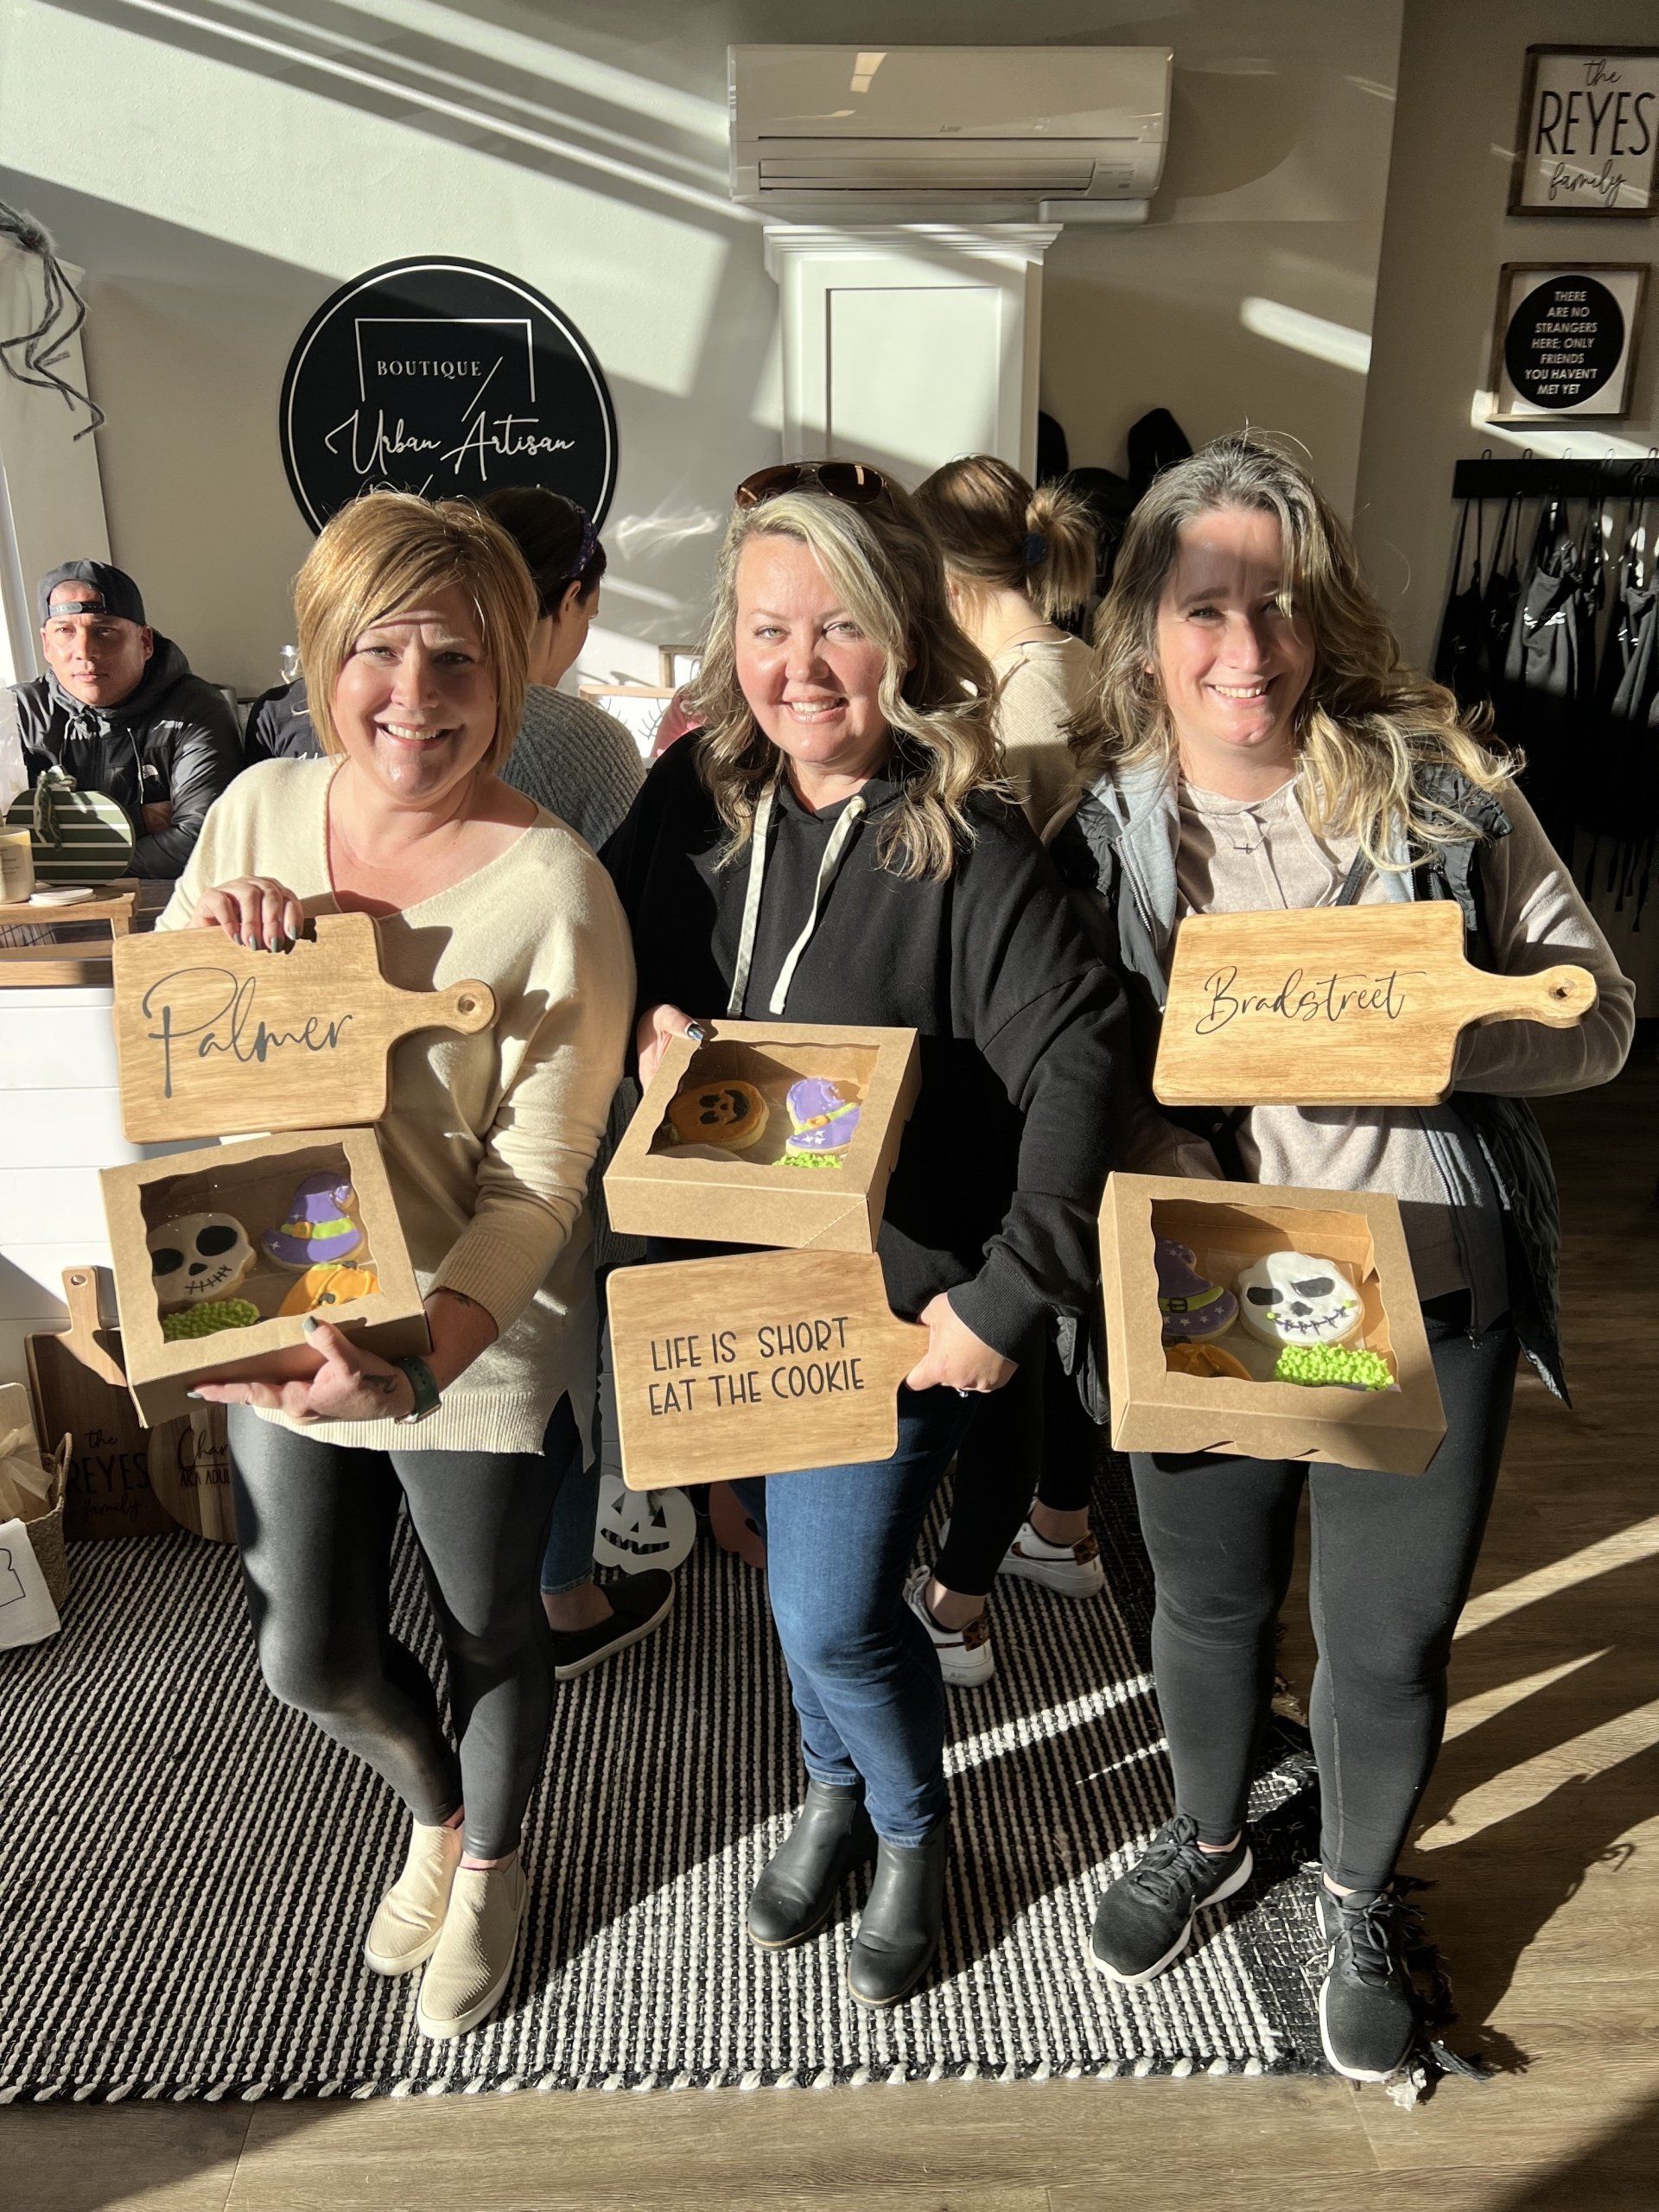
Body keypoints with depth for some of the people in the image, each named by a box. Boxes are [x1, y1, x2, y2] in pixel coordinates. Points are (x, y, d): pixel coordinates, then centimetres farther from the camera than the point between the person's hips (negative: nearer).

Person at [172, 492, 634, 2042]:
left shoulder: (551, 889, -22)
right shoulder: (258, 811, -6)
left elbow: (536, 1183, -20)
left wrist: (421, 1356, -32)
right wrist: (198, 930, -16)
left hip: (475, 1348, -4)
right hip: (275, 1324, 5)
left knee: (487, 1630, 19)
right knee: (305, 1654, 17)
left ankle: (488, 1868, 52)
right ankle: (434, 1809, 53)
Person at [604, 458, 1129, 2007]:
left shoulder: (967, 849, -20)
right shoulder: (695, 792, -4)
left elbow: (1083, 1072, -24)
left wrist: (1006, 1300, -23)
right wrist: (643, 1024, -11)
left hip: (889, 1310, -5)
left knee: (832, 1612, 4)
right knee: (794, 1570, 22)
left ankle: (912, 1836, 38)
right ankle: (836, 1789, 52)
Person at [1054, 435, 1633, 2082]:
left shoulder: (1436, 780, -6)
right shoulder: (1095, 825, -4)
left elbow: (1597, 1019, -5)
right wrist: (1165, 1158, -20)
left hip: (1431, 1291, 0)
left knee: (1389, 1638, 15)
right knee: (1209, 1601, 22)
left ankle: (1358, 1896, 47)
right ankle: (1206, 1838, 53)